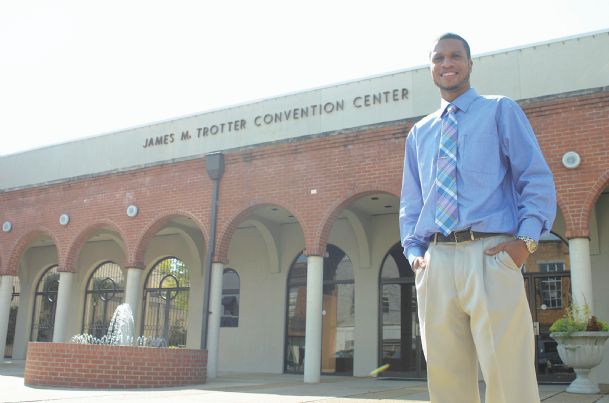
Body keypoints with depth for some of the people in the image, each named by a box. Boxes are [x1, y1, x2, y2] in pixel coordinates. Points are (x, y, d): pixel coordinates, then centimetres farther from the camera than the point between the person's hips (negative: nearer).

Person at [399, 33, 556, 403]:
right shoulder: (419, 133, 22)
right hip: (436, 261, 4)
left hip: (491, 254, -3)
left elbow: (538, 180, 4)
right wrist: (413, 251, 6)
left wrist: (526, 240, -10)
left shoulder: (501, 111, 12)